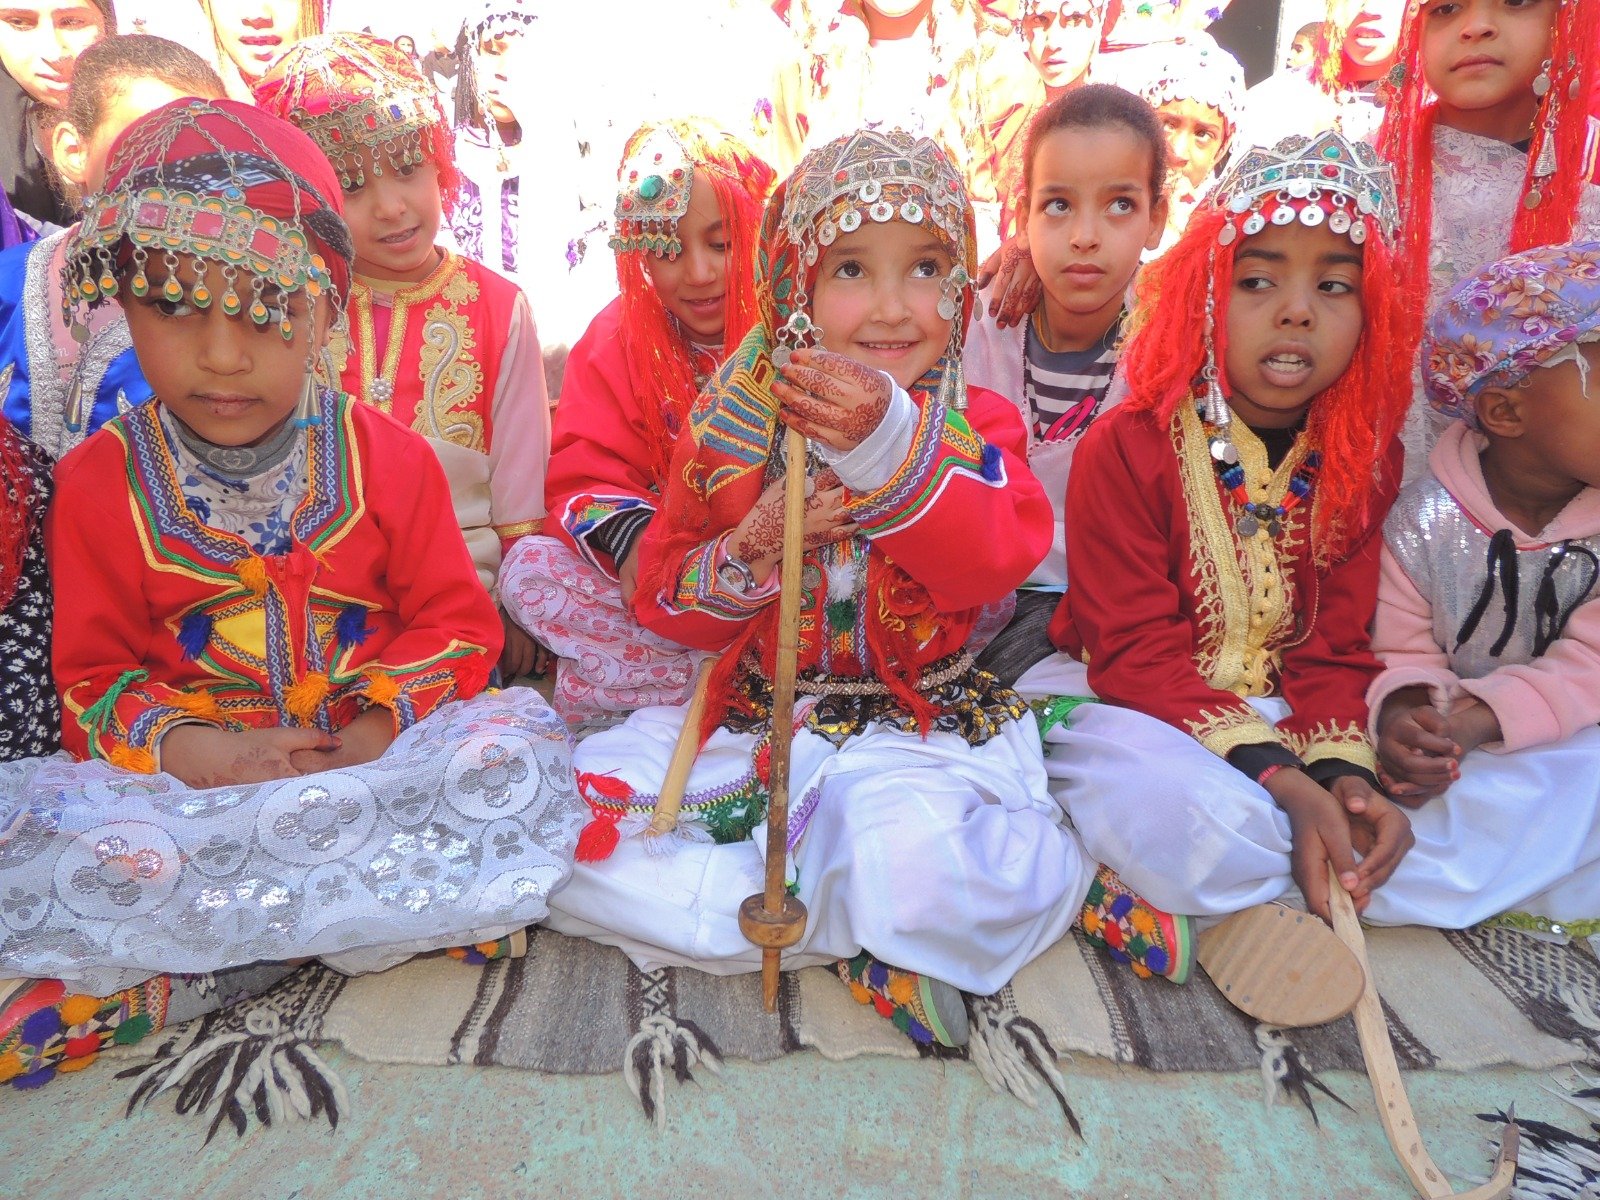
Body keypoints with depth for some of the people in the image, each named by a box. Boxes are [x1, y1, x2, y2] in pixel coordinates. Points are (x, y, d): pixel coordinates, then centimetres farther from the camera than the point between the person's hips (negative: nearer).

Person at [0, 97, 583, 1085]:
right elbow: (93, 669, 5)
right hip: (188, 770, 1)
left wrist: (380, 727, -17)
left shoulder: (389, 457, -2)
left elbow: (456, 621, 1)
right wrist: (186, 747, -16)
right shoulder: (100, 481, 0)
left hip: (371, 751, 0)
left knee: (518, 746, -28)